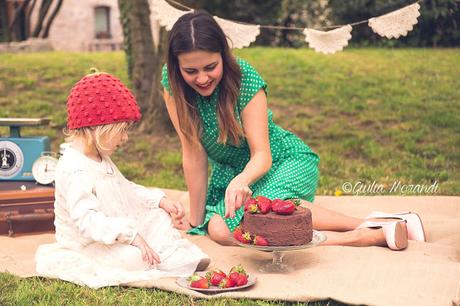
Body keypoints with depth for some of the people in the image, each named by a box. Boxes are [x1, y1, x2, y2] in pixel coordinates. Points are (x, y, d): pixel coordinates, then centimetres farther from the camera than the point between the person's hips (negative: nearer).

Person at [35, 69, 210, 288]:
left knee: (158, 217, 8)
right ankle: (177, 262, -15)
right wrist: (131, 235, -37)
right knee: (134, 257, -32)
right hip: (89, 248, -10)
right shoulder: (75, 170, -27)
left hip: (115, 235, 10)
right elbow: (87, 220, -35)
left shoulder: (100, 159, 8)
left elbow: (126, 190, 17)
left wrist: (160, 200, 4)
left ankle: (180, 254, -6)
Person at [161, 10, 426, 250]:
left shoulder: (245, 78, -24)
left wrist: (241, 180, -46)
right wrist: (197, 220, -13)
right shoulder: (172, 83, -16)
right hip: (229, 172, 5)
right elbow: (193, 155, -14)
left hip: (287, 161, -4)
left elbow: (262, 155, -24)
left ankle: (367, 228, -28)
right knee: (220, 230, -27)